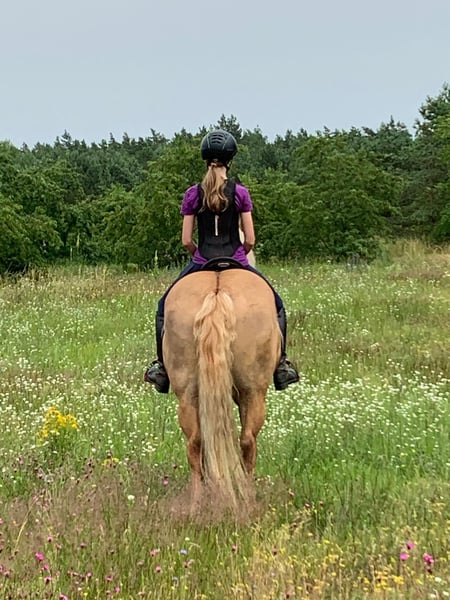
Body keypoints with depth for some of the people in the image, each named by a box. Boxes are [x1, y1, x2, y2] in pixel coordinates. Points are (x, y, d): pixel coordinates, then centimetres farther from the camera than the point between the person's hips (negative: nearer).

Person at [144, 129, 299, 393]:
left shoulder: (193, 194, -1)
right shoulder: (240, 193, -3)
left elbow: (186, 241, -1)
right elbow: (250, 240, -3)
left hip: (202, 263, 1)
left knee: (165, 307, 22)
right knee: (276, 306, 19)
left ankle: (162, 365, 16)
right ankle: (281, 364, 12)